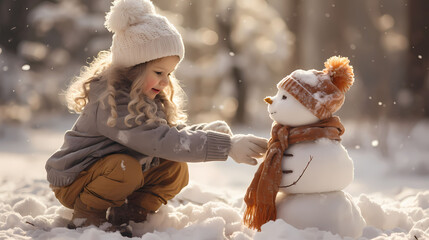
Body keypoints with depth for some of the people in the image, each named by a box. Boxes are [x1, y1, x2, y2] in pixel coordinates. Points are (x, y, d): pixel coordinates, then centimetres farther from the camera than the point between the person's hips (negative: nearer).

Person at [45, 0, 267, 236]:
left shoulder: (148, 98, 3)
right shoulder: (111, 102, -29)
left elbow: (175, 133, 0)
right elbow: (160, 141, -37)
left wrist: (208, 131, -22)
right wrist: (226, 147, -39)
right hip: (73, 180, -8)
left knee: (176, 169, -8)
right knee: (125, 168, -36)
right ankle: (85, 216, -12)